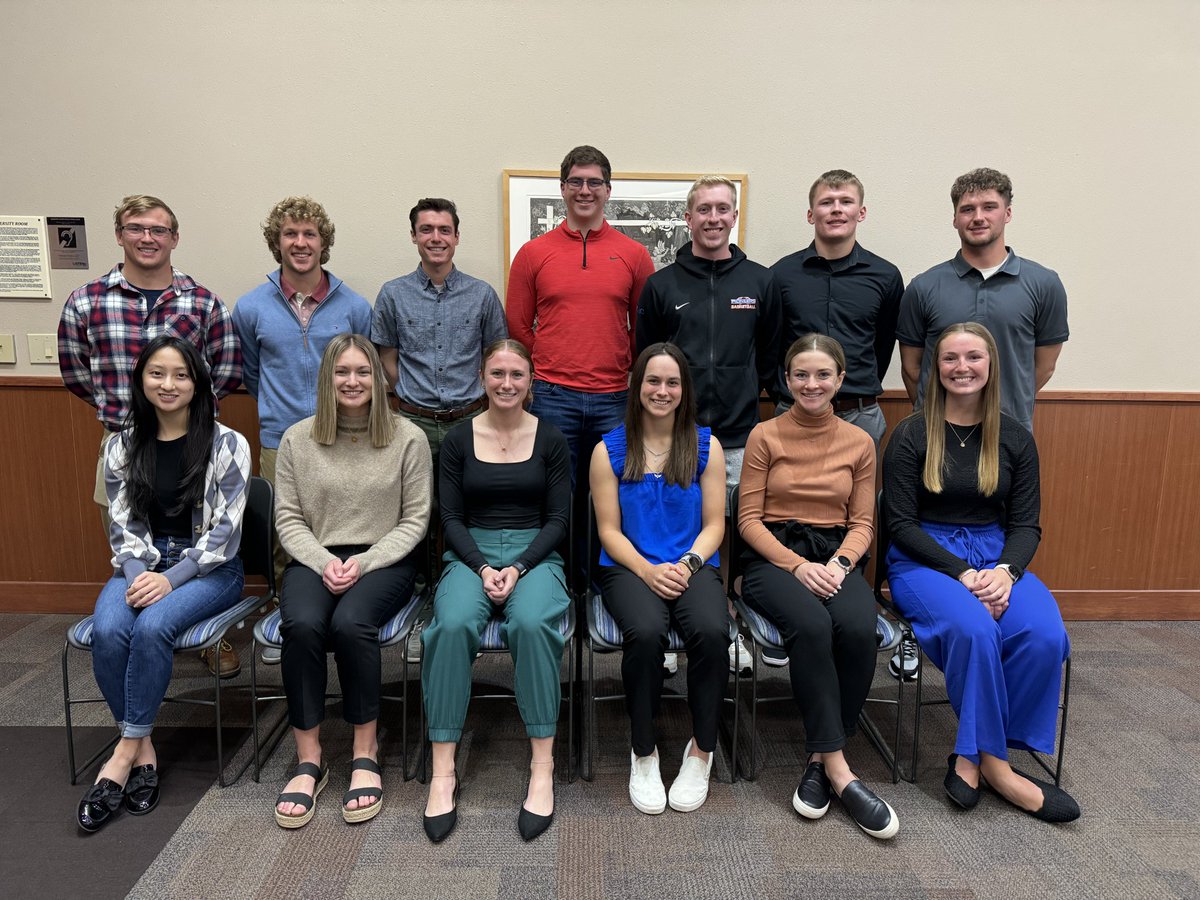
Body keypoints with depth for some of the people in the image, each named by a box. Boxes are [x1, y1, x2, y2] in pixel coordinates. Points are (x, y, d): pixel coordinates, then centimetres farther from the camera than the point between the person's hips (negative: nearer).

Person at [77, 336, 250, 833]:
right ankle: (143, 750, -9)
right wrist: (139, 575, -14)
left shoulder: (227, 444, -6)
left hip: (209, 569, -3)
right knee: (107, 631, -26)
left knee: (152, 626, -31)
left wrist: (171, 579, -19)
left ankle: (126, 750, -11)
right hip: (142, 566, 4)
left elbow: (225, 531, -10)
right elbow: (123, 526, 5)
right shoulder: (123, 446, 7)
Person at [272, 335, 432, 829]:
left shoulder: (408, 438, 0)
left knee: (350, 622, -31)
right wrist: (324, 562, -12)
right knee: (301, 625, -29)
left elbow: (414, 520, -1)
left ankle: (366, 752, -11)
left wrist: (363, 563, -12)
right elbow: (288, 518, 5)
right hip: (314, 559, 2)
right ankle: (308, 760, -12)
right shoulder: (297, 439, 6)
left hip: (384, 561, -2)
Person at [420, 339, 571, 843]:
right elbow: (451, 519, 5)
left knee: (531, 622, -35)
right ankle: (443, 772, -23)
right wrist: (483, 568, -12)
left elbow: (558, 519, 3)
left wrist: (518, 568, -11)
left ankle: (542, 767, -24)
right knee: (452, 624, -32)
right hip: (471, 555, 1)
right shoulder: (458, 440, 8)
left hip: (535, 555, -1)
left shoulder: (550, 440, 6)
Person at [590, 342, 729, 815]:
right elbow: (609, 531, 2)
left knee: (711, 630, -31)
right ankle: (643, 753, -9)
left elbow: (714, 524, 6)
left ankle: (701, 751, -6)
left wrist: (688, 564, -12)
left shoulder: (706, 445, 8)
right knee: (646, 631, -34)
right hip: (629, 566, -1)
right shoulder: (609, 450, 5)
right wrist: (647, 570, -14)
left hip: (693, 565, 1)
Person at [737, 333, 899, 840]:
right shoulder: (765, 437, 3)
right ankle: (838, 769, -22)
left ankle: (819, 759, -14)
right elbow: (749, 519, 0)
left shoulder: (859, 443, 11)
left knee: (858, 628, -31)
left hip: (836, 555, 2)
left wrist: (838, 564, -11)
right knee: (811, 625, -34)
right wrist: (798, 565, -14)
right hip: (774, 555, -2)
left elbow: (862, 522, 10)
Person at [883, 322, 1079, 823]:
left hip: (996, 556, 4)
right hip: (923, 558, -3)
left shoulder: (1015, 439, 8)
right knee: (973, 629, -33)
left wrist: (1005, 571, -14)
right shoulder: (911, 435, -2)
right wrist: (962, 573, -17)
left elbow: (1025, 523, 7)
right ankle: (993, 764, -13)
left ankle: (971, 758, -10)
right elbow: (900, 523, -6)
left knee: (1046, 635, -25)